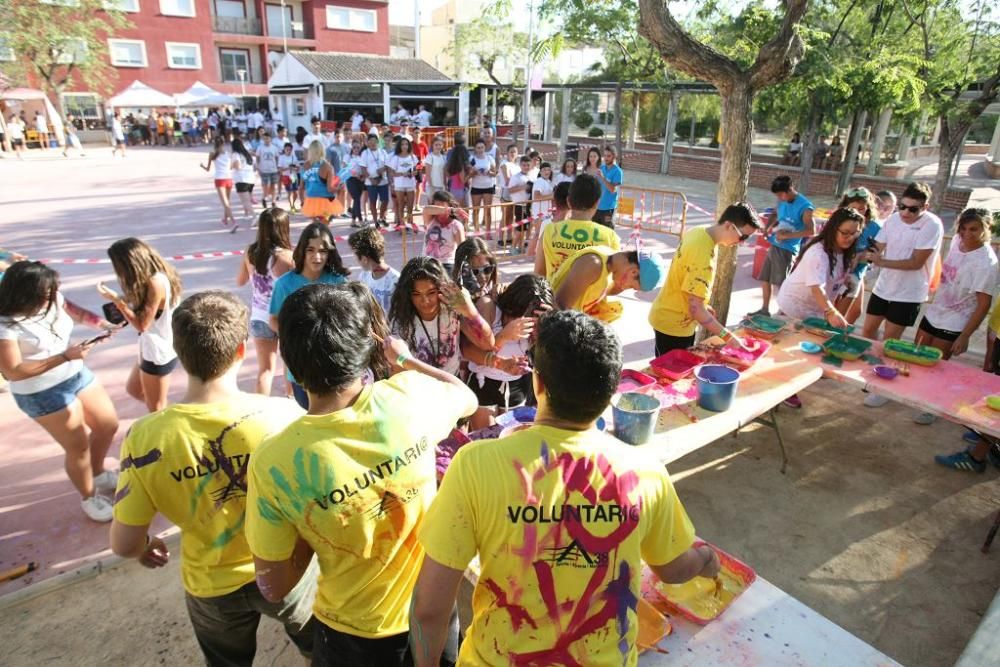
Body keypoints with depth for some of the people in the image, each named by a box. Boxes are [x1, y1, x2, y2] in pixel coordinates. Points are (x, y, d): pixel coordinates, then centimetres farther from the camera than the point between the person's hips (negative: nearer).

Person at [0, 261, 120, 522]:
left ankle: (98, 474, 47)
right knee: (78, 446, 6)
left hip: (76, 374, 7)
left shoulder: (52, 300, -9)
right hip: (43, 393, -7)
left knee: (108, 425, 18)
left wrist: (102, 323, -6)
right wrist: (65, 356, -29)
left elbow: (74, 311, 12)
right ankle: (89, 498, 33)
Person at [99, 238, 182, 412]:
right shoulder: (155, 277, 0)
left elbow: (142, 324, -23)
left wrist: (115, 299, -18)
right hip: (152, 348, 10)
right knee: (133, 389, 27)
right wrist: (123, 302, -5)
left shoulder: (156, 282, -29)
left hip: (159, 352, -10)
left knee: (156, 409, 10)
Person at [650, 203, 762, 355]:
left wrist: (703, 306, 12)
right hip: (674, 325, -9)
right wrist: (728, 337, -26)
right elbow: (696, 309, -29)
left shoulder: (699, 232, -2)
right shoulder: (703, 254, -29)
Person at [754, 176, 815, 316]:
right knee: (764, 279, 13)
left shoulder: (804, 207, -15)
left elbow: (811, 231, -21)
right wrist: (768, 227, 7)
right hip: (774, 246, 8)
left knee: (780, 284, -5)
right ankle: (764, 309, 26)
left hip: (786, 250, -8)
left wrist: (788, 235, -23)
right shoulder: (782, 202, 7)